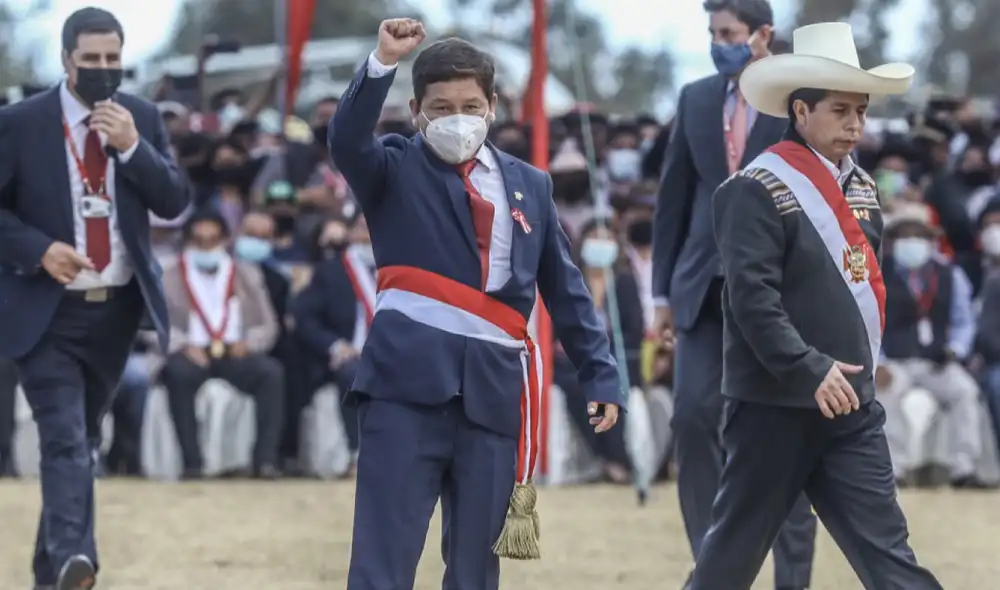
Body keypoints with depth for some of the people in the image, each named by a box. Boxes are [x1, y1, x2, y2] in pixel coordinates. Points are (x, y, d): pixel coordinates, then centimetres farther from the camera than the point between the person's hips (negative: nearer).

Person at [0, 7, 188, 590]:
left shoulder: (142, 118, 4)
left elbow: (174, 202, -1)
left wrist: (132, 145, -15)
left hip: (117, 307, 4)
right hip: (48, 309, -4)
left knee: (83, 440, 14)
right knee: (66, 440, -17)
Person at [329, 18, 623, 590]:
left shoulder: (529, 185, 14)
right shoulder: (396, 170, 4)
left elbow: (566, 289, 18)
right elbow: (347, 141, -18)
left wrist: (601, 375, 14)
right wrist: (383, 63, -30)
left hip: (494, 384, 4)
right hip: (410, 376, -4)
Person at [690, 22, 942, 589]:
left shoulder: (861, 186, 12)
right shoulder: (758, 190, -12)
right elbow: (752, 295, -20)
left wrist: (864, 362, 14)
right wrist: (809, 371, -23)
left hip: (851, 403, 6)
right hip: (776, 401, -6)